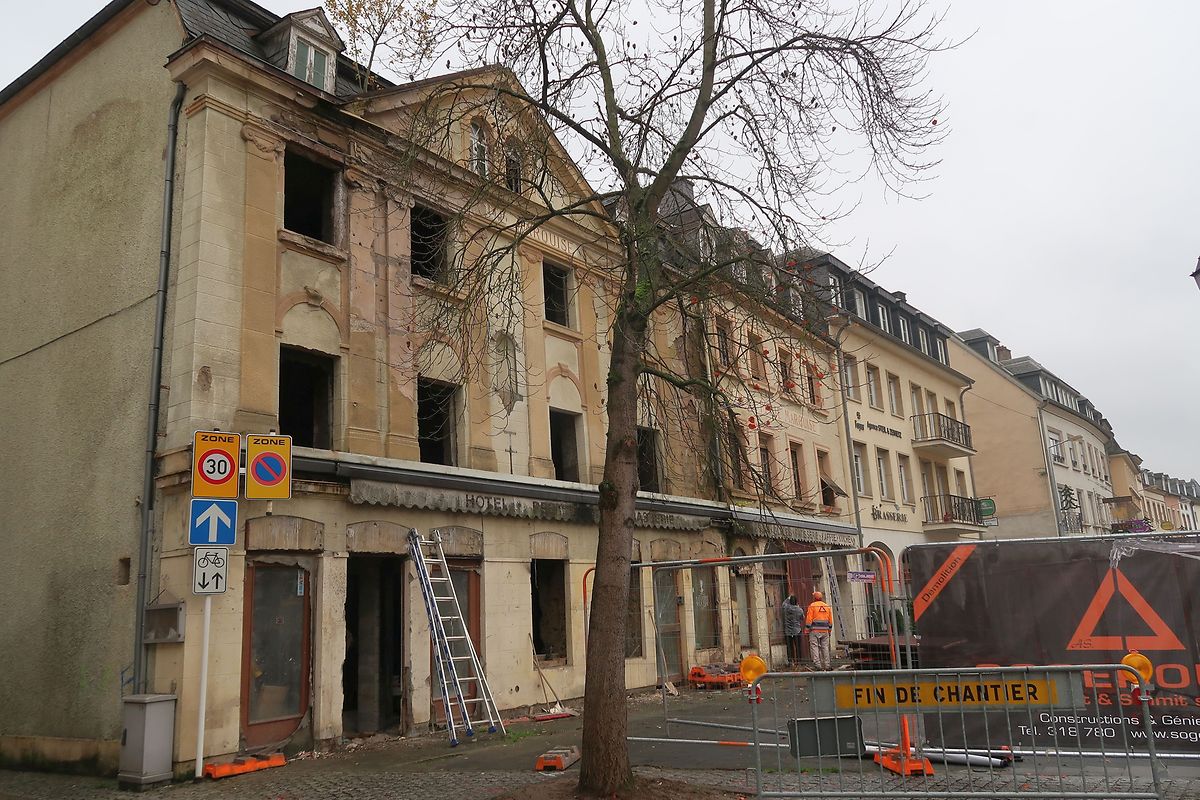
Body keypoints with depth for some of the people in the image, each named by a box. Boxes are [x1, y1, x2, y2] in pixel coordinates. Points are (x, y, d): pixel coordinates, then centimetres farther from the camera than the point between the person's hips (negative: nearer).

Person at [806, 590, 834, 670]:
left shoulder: (812, 606, -4)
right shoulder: (827, 606, 11)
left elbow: (809, 619, -8)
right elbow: (830, 620, 14)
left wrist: (807, 630, -3)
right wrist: (829, 630, 21)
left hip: (815, 630, -5)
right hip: (825, 630, 5)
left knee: (814, 647, -2)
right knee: (825, 647, 10)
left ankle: (817, 664, -10)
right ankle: (827, 665, 11)